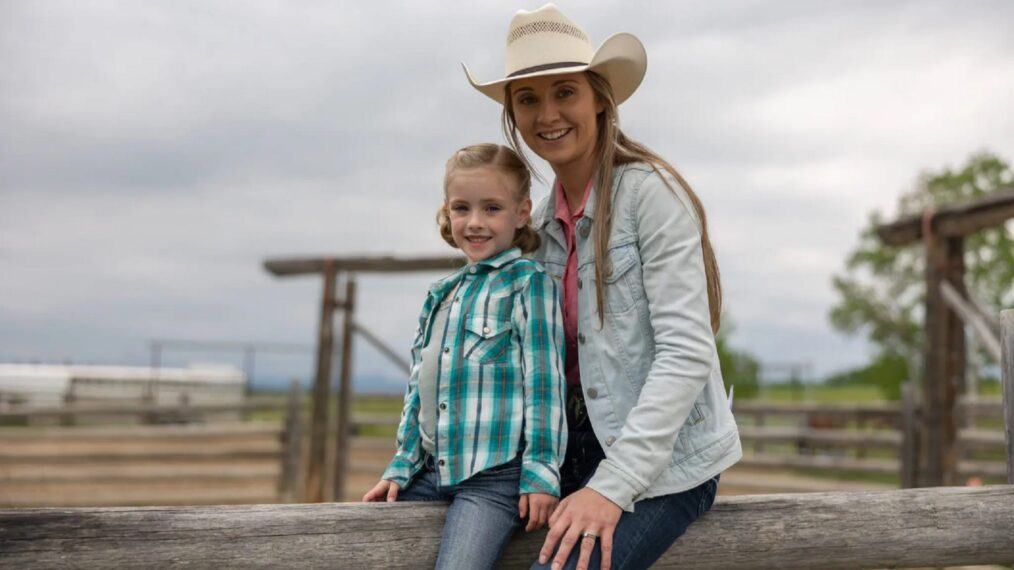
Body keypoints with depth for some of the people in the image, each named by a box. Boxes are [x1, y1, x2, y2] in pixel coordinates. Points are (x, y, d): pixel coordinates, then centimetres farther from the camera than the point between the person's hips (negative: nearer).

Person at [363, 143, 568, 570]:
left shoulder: (528, 283, -4)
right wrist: (401, 467, 15)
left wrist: (541, 472, -14)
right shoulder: (441, 295, 16)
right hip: (432, 471, 7)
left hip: (496, 474, -7)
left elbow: (544, 381, -10)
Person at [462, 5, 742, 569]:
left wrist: (613, 484, -23)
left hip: (662, 459, -6)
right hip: (581, 452, 6)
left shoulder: (650, 191, -12)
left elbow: (687, 352, -18)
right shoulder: (542, 224, 8)